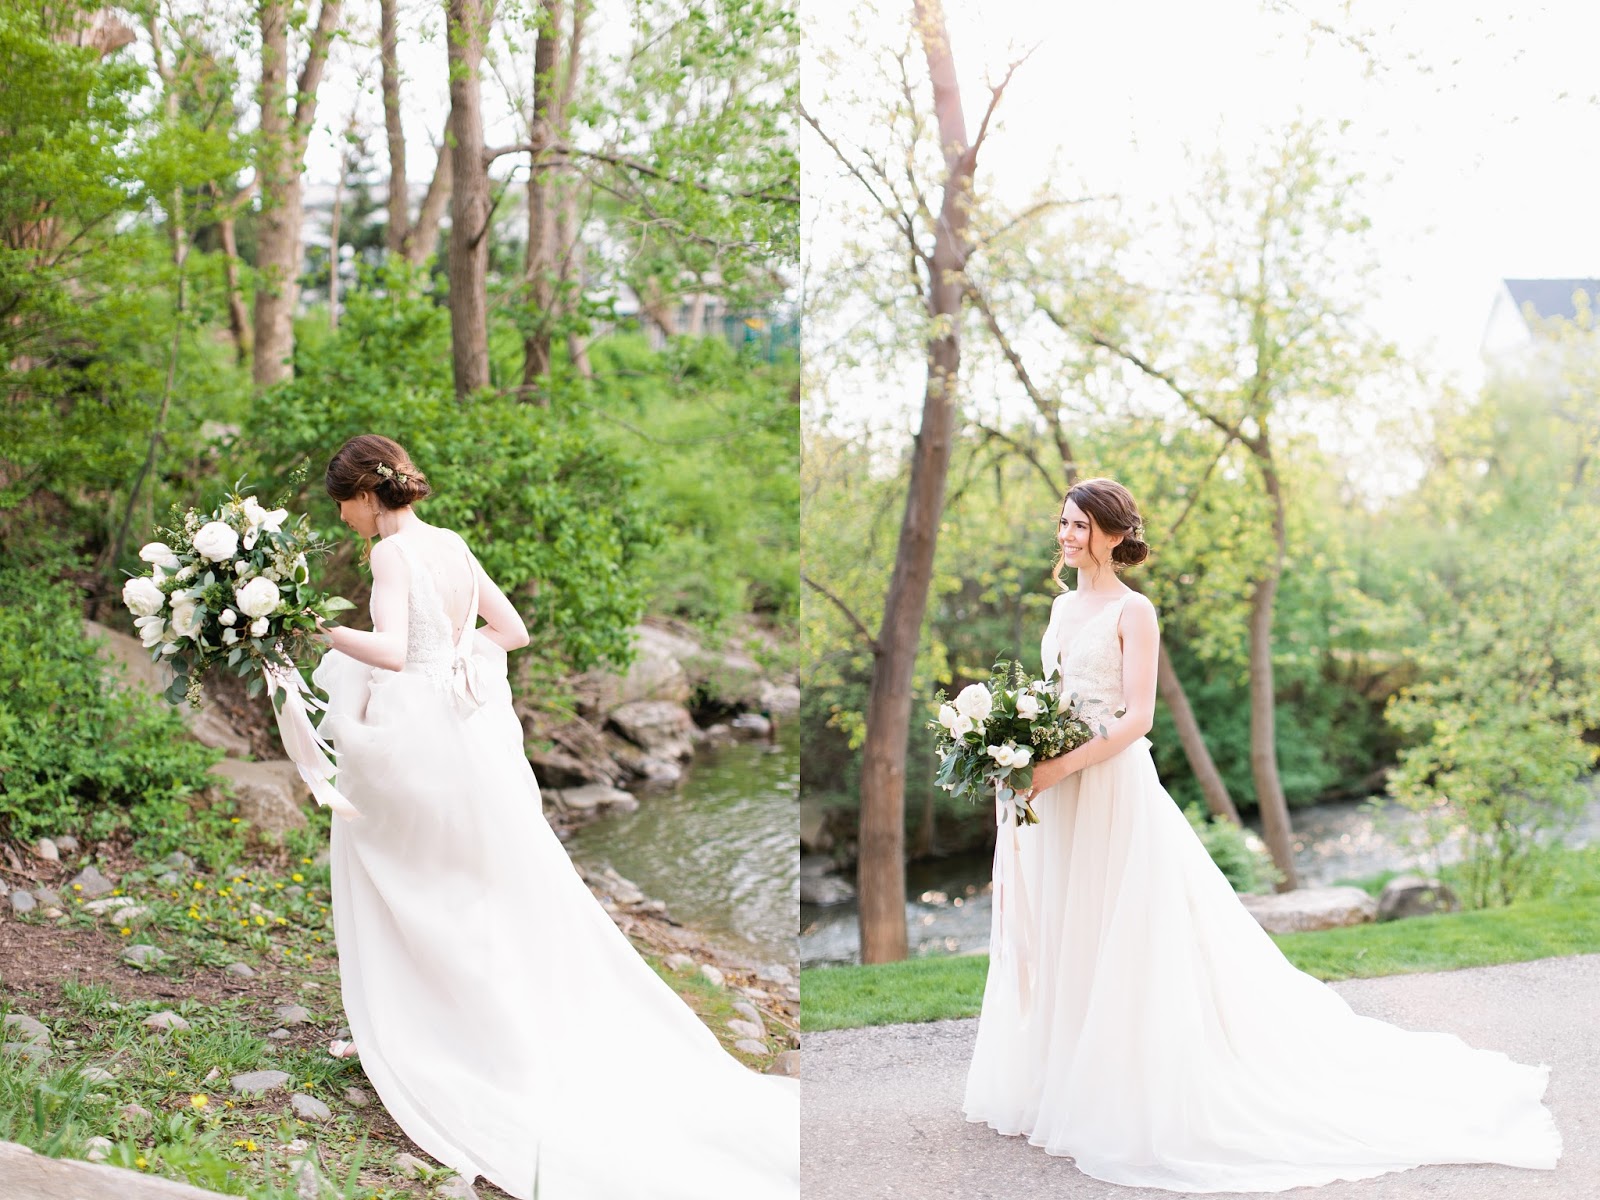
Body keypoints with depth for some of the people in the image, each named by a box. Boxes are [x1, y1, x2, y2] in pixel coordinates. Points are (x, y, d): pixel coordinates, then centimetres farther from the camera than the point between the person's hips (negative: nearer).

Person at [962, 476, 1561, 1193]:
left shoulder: (1132, 611, -8)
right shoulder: (1063, 607, 14)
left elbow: (1137, 717, -16)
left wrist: (1061, 766, -22)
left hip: (1113, 791, -8)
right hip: (1057, 796, 8)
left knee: (1118, 945, -4)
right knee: (1059, 939, 11)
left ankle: (1126, 1100, 4)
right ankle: (1057, 1085, 20)